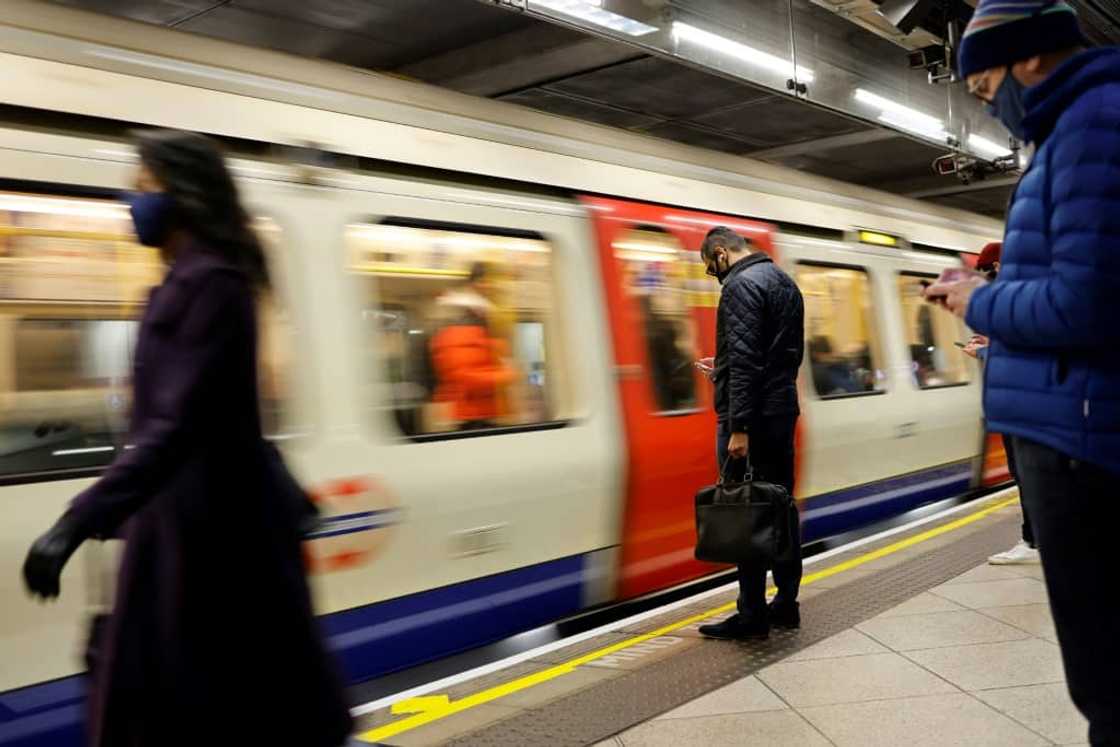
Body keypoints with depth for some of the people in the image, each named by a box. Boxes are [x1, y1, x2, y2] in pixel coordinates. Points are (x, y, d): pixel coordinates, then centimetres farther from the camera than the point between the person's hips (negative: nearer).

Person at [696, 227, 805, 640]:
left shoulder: (740, 285, -13)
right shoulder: (785, 281, 17)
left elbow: (743, 358, -22)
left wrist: (738, 427, -23)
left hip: (751, 417, -10)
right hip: (783, 409, 10)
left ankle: (752, 615, 2)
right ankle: (786, 604, 21)